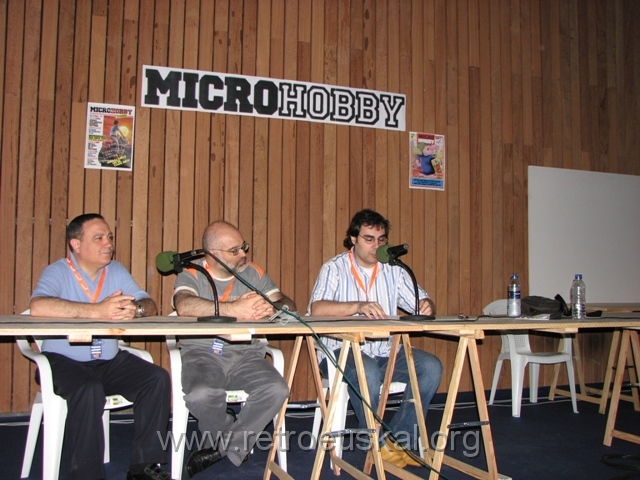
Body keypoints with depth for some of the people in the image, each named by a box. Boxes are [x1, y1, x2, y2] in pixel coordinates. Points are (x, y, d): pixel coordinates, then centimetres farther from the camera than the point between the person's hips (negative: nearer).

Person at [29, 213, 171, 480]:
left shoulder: (117, 271, 10)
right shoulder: (57, 272, -7)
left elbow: (150, 305, 2)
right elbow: (37, 307, -28)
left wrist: (135, 309, -24)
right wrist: (97, 311, -31)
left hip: (109, 361, 5)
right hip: (64, 361, -5)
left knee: (158, 378, -15)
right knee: (89, 391, -34)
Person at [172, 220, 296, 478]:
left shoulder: (254, 273, 14)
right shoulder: (192, 274, 3)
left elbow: (289, 304, 7)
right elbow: (184, 306, -20)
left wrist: (270, 307, -17)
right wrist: (233, 309, -24)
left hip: (246, 354, 3)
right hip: (202, 353, -3)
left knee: (276, 390, -25)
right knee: (201, 395, -34)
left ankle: (226, 447, -3)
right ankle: (240, 444, -1)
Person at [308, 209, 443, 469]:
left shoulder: (394, 271, 12)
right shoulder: (334, 268, -3)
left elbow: (420, 302, 10)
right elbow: (316, 308, -19)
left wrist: (427, 306, -16)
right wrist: (357, 306, -35)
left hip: (384, 353, 5)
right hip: (342, 351, -4)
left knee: (431, 367, -19)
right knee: (367, 371, -36)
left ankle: (398, 440, -10)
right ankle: (379, 445, -14)